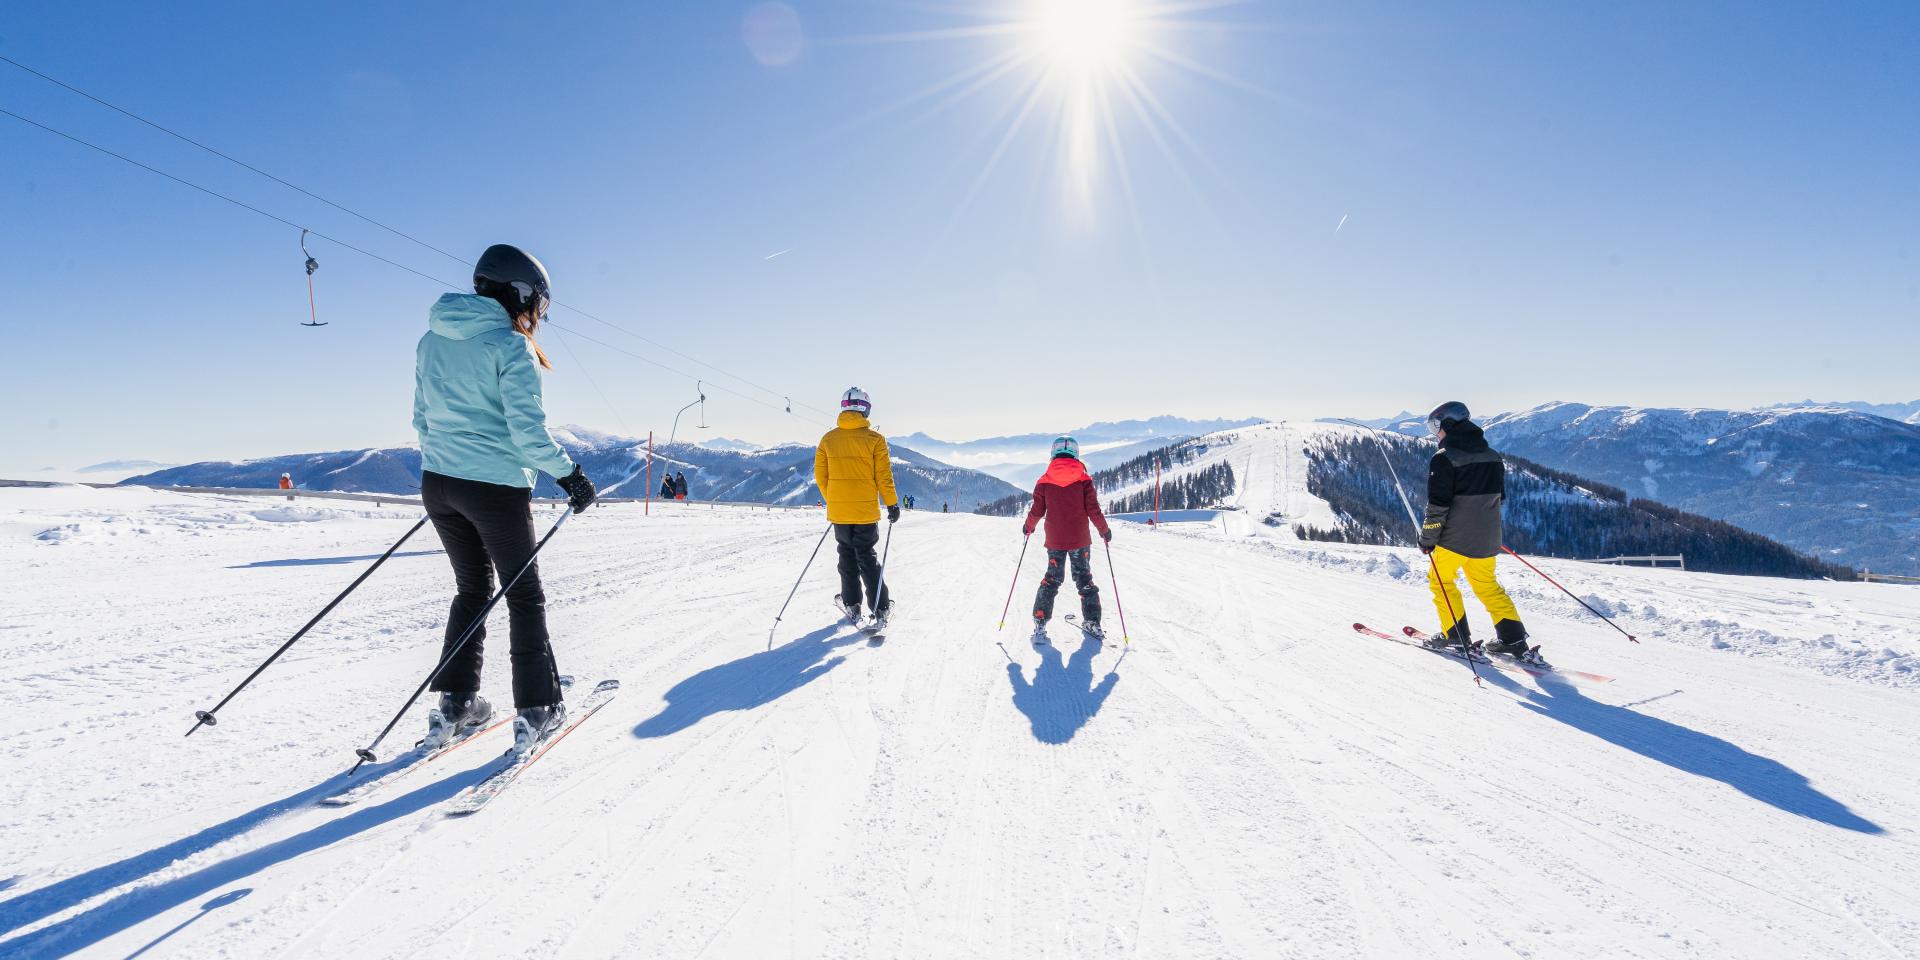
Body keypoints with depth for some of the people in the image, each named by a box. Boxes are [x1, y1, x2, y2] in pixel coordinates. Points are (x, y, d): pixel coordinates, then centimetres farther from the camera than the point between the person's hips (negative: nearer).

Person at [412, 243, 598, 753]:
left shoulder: (431, 341, 10)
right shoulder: (511, 346, -13)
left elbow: (421, 419, 16)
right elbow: (528, 429, -19)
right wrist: (569, 473, -9)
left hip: (437, 483, 7)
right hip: (496, 488, -7)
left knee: (472, 588, 20)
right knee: (524, 597, 6)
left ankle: (454, 703, 22)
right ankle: (537, 710, 10)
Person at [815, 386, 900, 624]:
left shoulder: (828, 439, 1)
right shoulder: (874, 438, -7)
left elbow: (820, 475, 6)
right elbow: (883, 476, -8)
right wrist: (892, 504, 2)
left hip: (838, 510, 2)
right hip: (866, 511, -2)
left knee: (847, 556, 18)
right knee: (867, 557, 7)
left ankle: (851, 605, 20)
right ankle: (881, 609, 5)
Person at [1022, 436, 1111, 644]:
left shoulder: (1044, 480, -4)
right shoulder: (1084, 479, -6)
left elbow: (1037, 511, -1)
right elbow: (1093, 510, -5)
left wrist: (1028, 527, 19)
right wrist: (1105, 530, 10)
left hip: (1054, 541, 1)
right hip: (1080, 541, 0)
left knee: (1052, 580, 11)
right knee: (1085, 580, 14)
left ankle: (1040, 624, 3)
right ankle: (1093, 623, 16)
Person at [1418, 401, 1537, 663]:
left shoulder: (1444, 458, -15)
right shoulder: (1493, 456, 8)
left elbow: (1438, 504, -17)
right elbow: (1500, 497, 18)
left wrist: (1427, 538, -8)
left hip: (1455, 537, -7)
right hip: (1487, 538, 7)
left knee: (1441, 579, 12)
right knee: (1487, 585, 18)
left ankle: (1455, 635, 12)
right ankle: (1514, 639, 15)